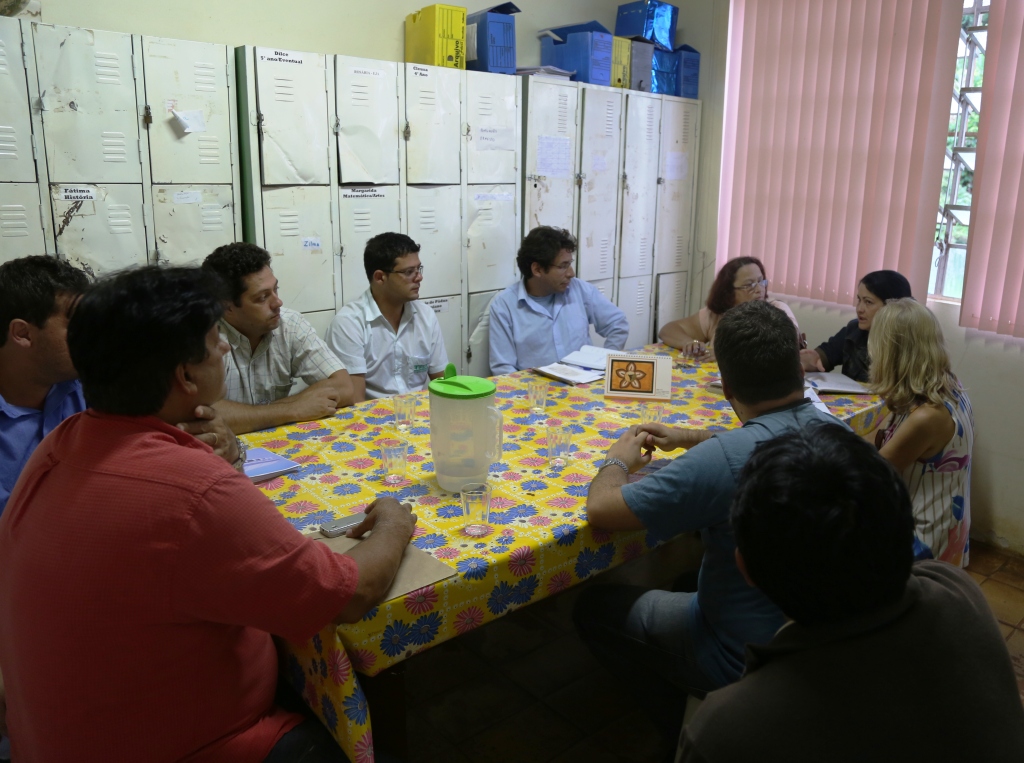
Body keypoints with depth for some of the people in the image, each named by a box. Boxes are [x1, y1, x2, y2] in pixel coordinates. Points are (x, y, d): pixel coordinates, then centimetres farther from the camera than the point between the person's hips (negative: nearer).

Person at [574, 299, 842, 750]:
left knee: (594, 608, 12)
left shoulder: (721, 461, -35)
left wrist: (618, 460, -7)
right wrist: (690, 438, 15)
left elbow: (600, 510, -26)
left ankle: (685, 733, 22)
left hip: (743, 657, -7)